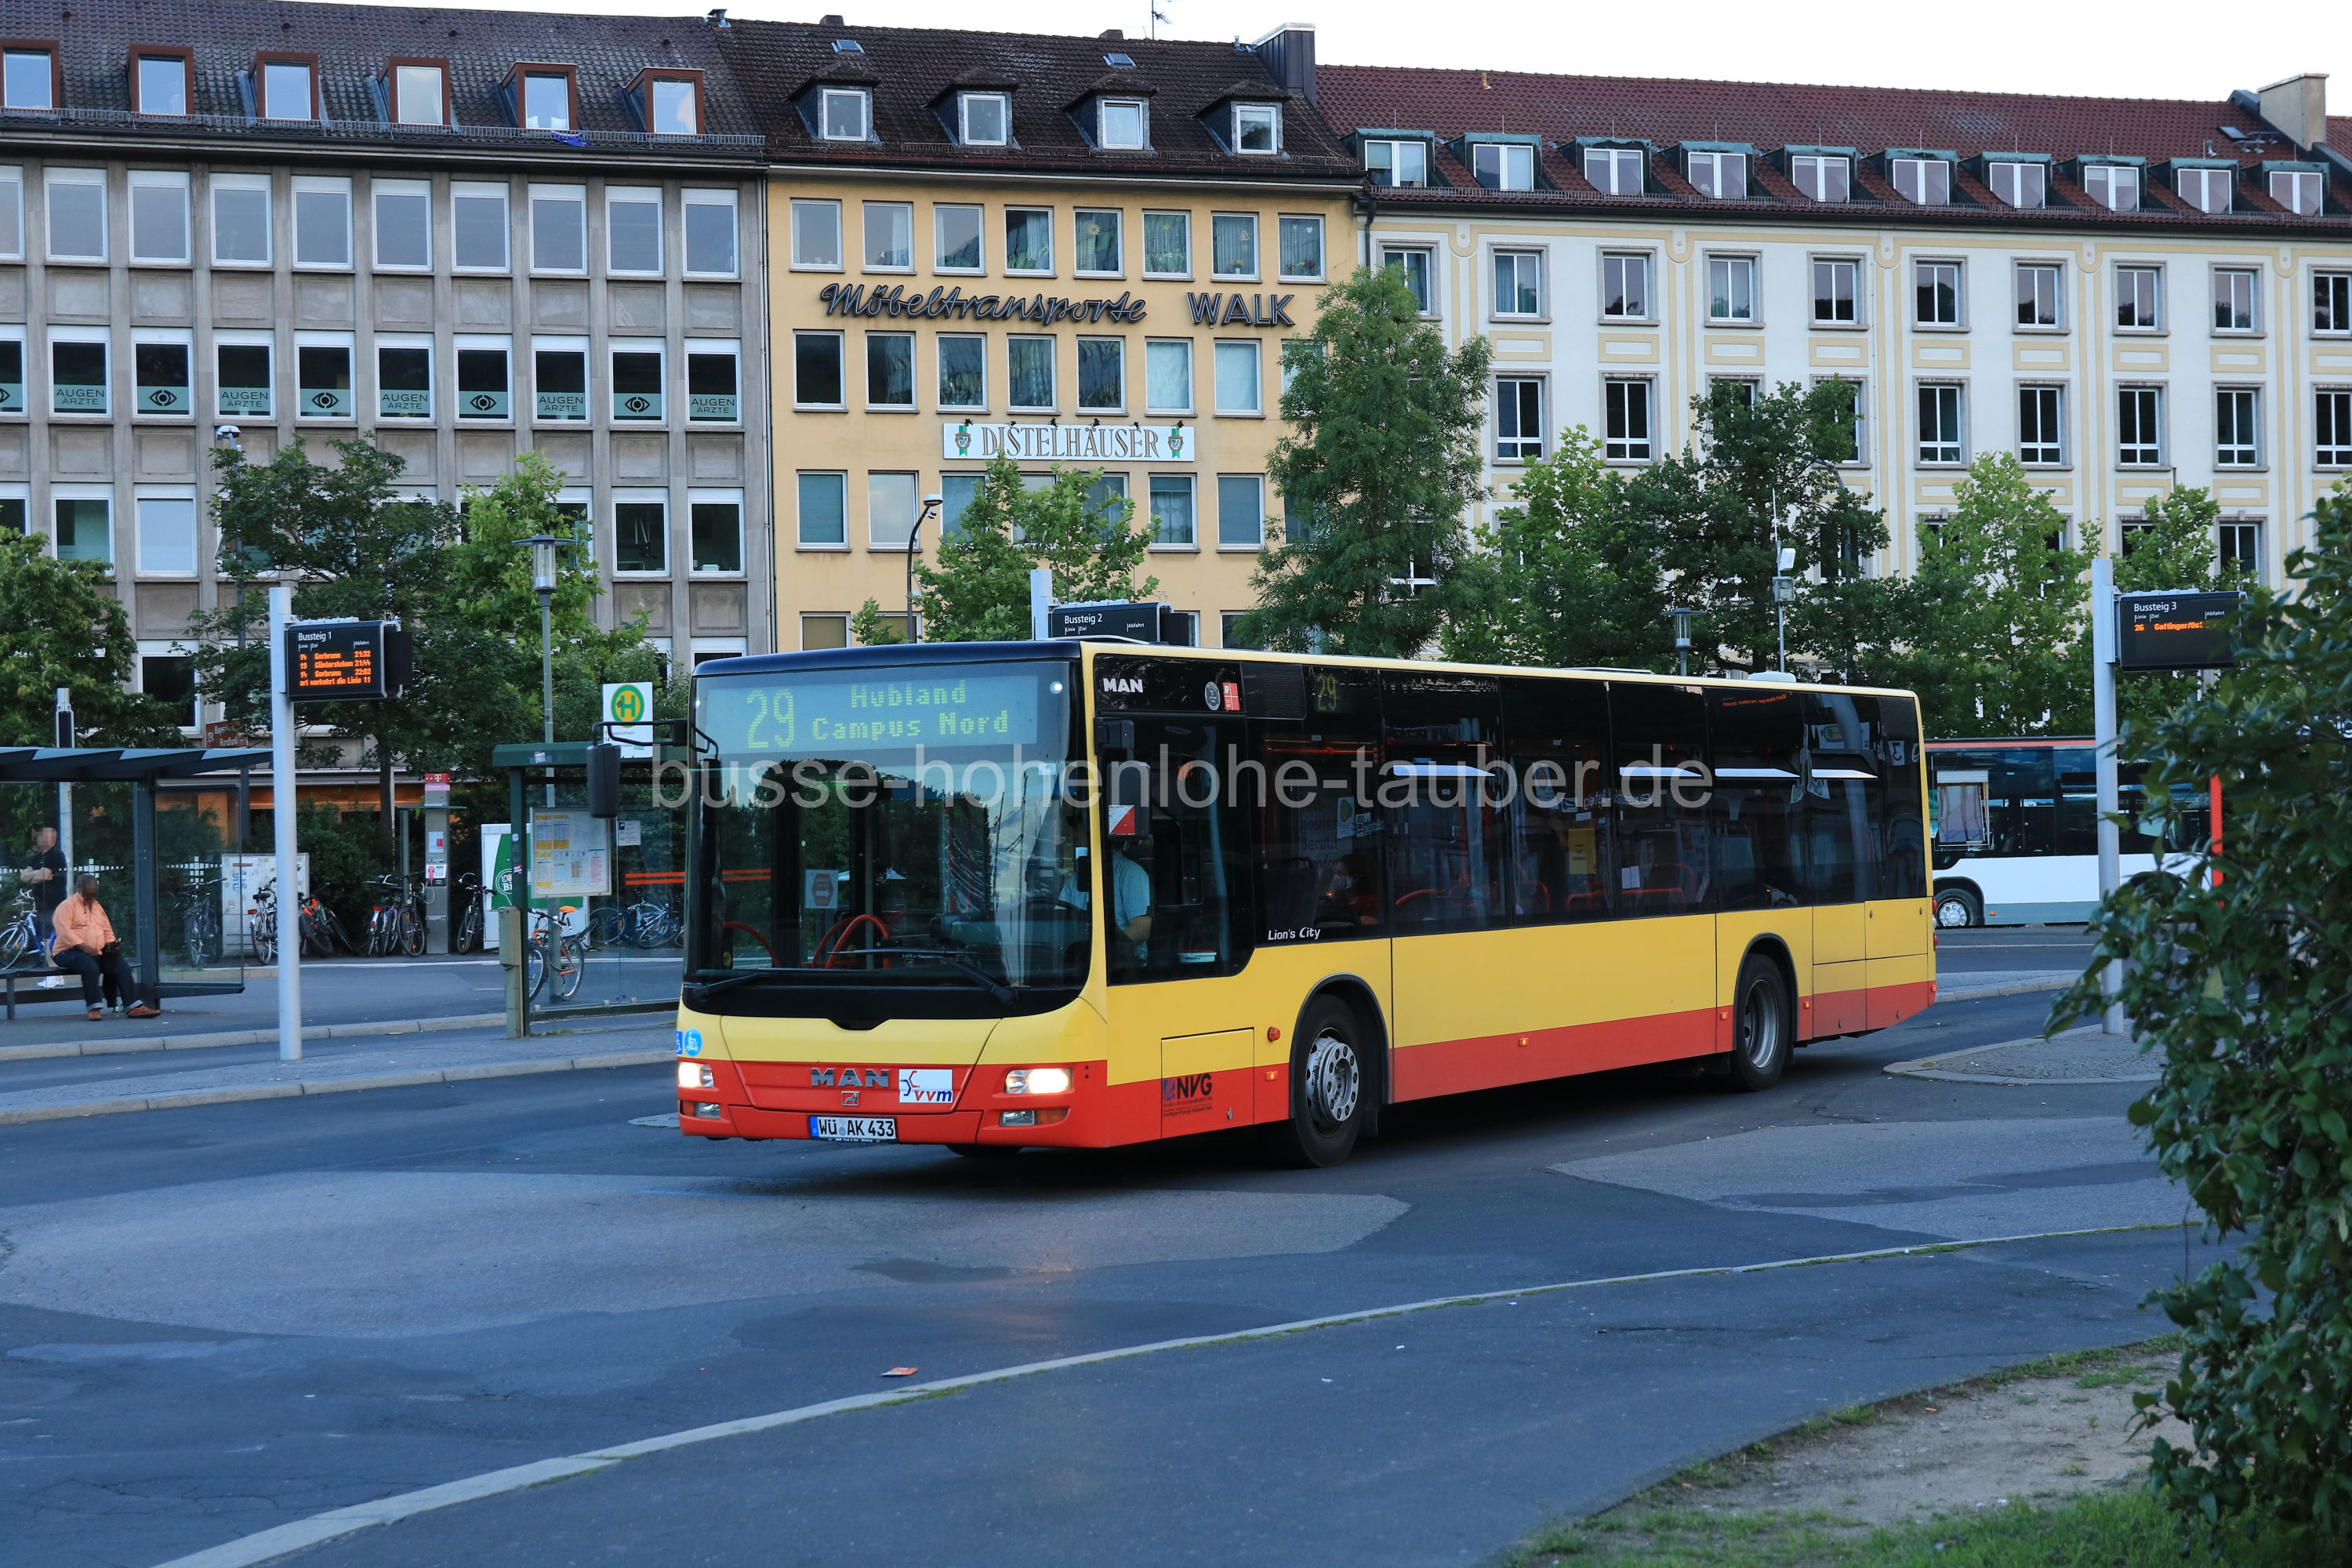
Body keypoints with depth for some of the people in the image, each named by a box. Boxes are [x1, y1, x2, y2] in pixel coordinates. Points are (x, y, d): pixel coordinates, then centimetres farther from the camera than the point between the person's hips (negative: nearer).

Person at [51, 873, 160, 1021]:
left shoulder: (97, 906, 19)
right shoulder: (67, 906, -4)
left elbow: (107, 930, 21)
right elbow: (65, 931, -17)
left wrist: (111, 945, -1)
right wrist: (84, 947, -27)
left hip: (98, 953, 7)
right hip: (69, 952, -7)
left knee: (121, 965, -15)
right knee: (91, 966, -38)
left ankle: (135, 1007, -21)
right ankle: (94, 1008, -36)